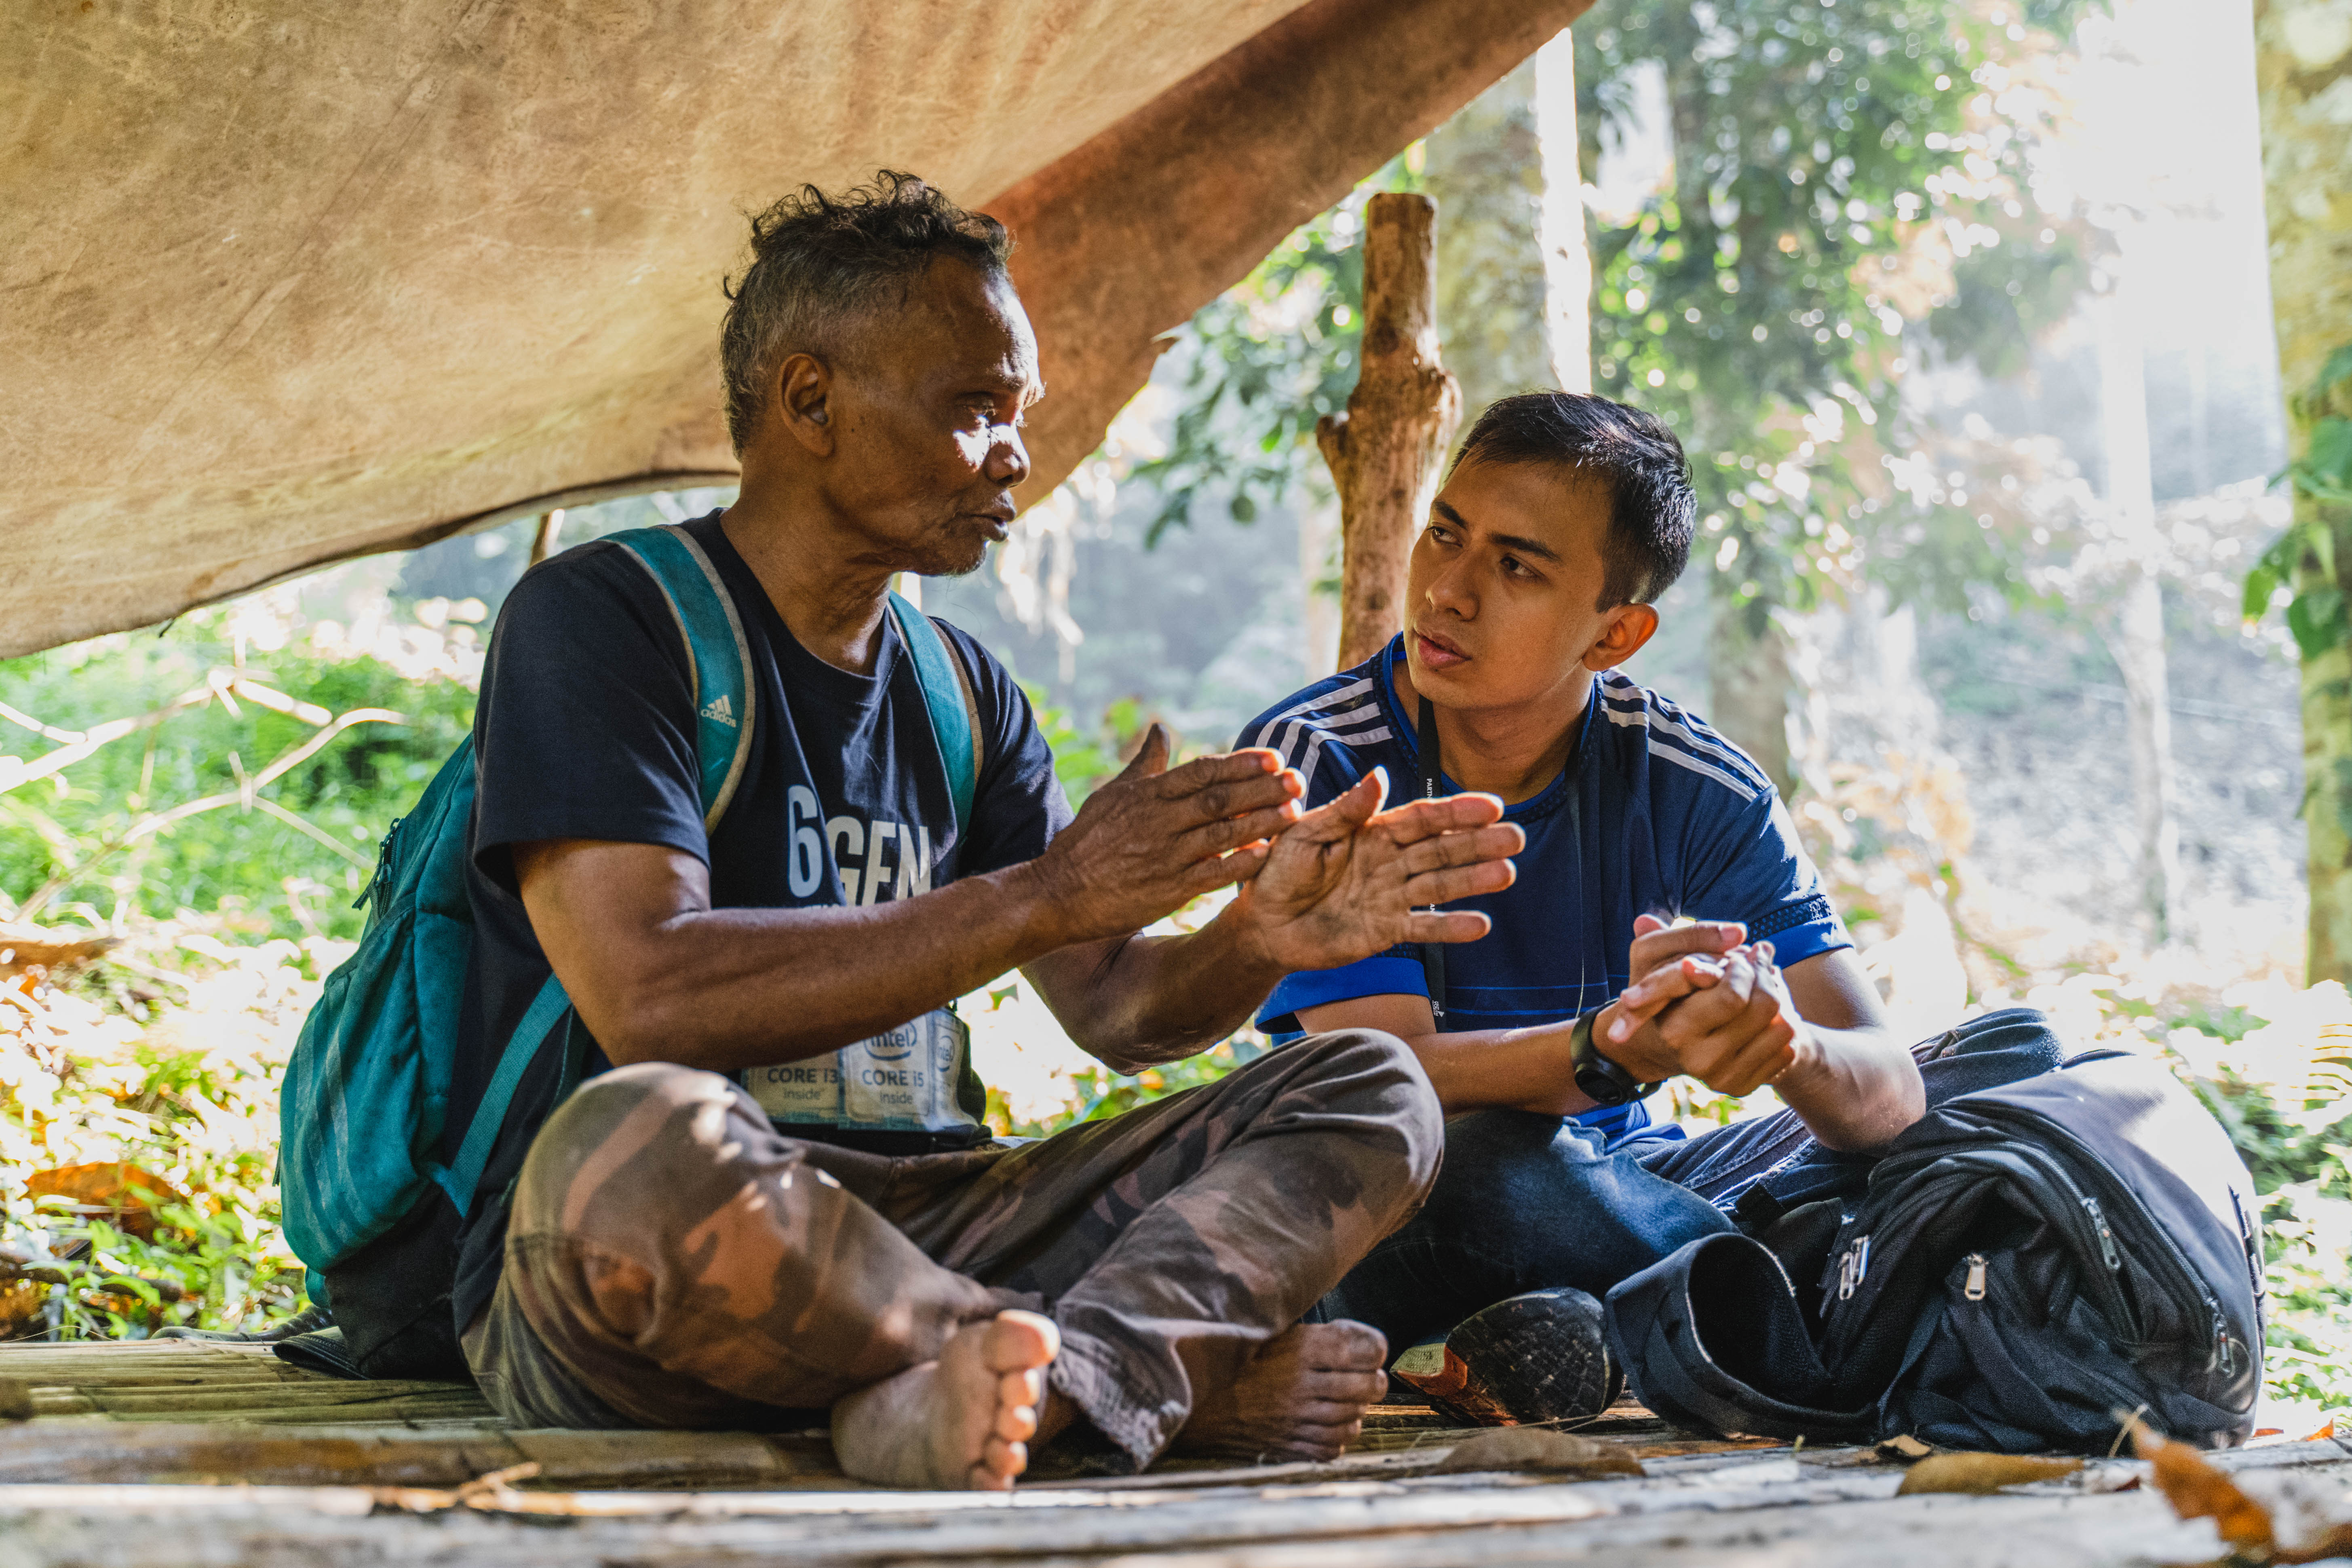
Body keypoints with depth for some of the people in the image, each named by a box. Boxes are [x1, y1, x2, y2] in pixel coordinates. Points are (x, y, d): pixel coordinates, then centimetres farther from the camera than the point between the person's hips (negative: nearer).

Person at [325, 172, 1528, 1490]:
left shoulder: (966, 694, 18)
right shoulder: (600, 620, -4)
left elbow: (1112, 1004, 15)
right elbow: (649, 999, -19)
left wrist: (1259, 942, -9)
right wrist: (1046, 895, -17)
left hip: (918, 1230, 7)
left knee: (1374, 1090, -5)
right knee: (640, 1142, -42)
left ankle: (1002, 1385, -33)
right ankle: (1172, 1372, -20)